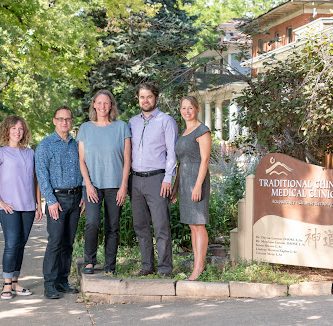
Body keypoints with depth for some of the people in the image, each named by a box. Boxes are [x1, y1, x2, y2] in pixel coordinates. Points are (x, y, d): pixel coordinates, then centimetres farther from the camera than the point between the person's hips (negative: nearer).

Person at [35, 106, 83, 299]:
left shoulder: (76, 145, 13)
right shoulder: (45, 145, -2)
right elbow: (42, 175, -7)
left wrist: (83, 196, 5)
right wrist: (51, 201, -14)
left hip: (75, 198, 5)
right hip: (57, 198, -5)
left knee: (69, 242, 7)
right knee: (55, 241, -10)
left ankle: (63, 281, 13)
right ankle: (50, 285, -7)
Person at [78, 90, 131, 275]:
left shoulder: (121, 127, 4)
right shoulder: (86, 128, 8)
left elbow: (127, 159, 2)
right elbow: (82, 160, 6)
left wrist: (124, 186, -5)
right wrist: (88, 184, -5)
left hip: (115, 185, 0)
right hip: (92, 184, 0)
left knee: (113, 227, 2)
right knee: (92, 223, -15)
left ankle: (110, 267, 11)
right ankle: (89, 261, 1)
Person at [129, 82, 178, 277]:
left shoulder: (166, 121, 1)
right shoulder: (133, 122, 16)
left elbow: (172, 152, -5)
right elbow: (128, 151, 18)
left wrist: (168, 179, -13)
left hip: (156, 178, -5)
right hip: (136, 179, 5)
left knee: (161, 226, -8)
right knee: (140, 226, 8)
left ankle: (165, 268, -4)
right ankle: (147, 265, 16)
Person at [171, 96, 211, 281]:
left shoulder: (202, 131, -8)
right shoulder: (183, 133, 17)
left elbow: (205, 160, -14)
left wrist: (198, 185, -21)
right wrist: (176, 187, 18)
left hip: (197, 180, -8)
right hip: (184, 182, 9)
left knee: (198, 224, -8)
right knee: (192, 226, 9)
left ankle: (198, 267, -6)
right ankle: (198, 265, 12)